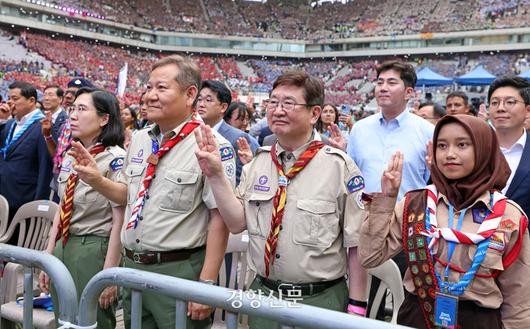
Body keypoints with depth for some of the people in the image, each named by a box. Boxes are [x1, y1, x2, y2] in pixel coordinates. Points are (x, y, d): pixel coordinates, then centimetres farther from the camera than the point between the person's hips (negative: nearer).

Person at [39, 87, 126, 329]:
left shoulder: (116, 159, -16)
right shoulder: (71, 156, 7)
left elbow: (120, 223, -17)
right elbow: (61, 210, 12)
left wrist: (109, 273, -17)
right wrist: (48, 256, 11)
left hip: (96, 251, -7)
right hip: (64, 247, 7)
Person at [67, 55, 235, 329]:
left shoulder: (211, 146, -16)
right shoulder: (139, 139, 7)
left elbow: (220, 219, -17)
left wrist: (206, 284, -18)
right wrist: (97, 181, 0)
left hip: (179, 271, -7)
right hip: (132, 267, 7)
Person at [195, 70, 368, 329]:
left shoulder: (339, 166, -11)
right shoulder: (258, 163, 3)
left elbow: (357, 245, -9)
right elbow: (237, 223, 0)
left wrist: (356, 308, -8)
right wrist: (215, 176, -10)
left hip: (320, 301, -4)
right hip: (262, 295, 4)